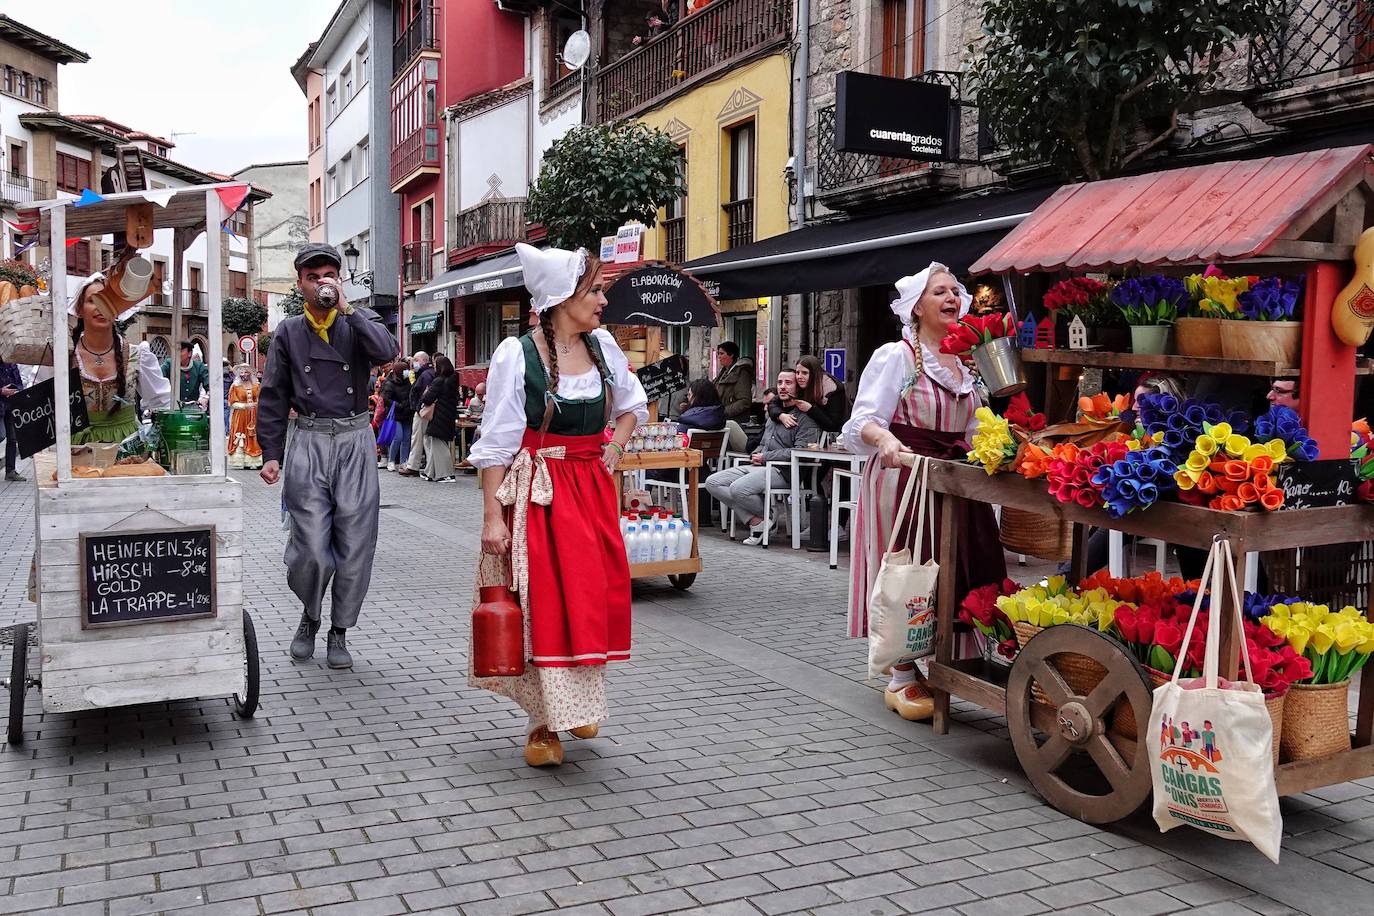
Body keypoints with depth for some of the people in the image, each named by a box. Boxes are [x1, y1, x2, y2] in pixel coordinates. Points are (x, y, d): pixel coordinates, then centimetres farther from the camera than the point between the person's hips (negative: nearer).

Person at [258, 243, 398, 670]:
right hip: (309, 442, 0)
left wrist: (346, 308, -15)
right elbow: (273, 397, 9)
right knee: (310, 548, -5)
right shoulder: (289, 332, 10)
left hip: (355, 442, 0)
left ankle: (339, 631, 17)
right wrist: (270, 454, 2)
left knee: (354, 543, 1)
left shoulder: (359, 321, 8)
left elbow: (386, 351, -16)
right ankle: (309, 616, 23)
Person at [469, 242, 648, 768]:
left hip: (592, 489, 5)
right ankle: (545, 721, 11)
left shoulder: (602, 345, 4)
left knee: (593, 597, 9)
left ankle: (579, 703, 29)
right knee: (544, 603, -2)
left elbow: (633, 404, 22)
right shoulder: (516, 354, -11)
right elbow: (496, 444, -11)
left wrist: (615, 448, 5)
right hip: (536, 491, -5)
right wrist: (492, 516, -15)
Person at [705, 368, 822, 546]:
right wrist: (755, 455, 9)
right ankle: (755, 519, -12)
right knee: (712, 482, -8)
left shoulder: (805, 418, -3)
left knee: (738, 488, -32)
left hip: (781, 471, -9)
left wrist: (765, 457, -11)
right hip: (757, 466, 9)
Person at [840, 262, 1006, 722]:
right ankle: (902, 679, 9)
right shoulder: (895, 357, -5)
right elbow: (864, 420, -16)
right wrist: (885, 438, -36)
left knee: (952, 572, 6)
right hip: (903, 477, -6)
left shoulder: (965, 363, 16)